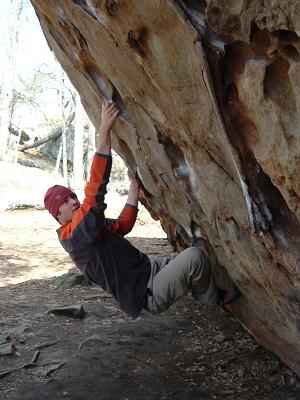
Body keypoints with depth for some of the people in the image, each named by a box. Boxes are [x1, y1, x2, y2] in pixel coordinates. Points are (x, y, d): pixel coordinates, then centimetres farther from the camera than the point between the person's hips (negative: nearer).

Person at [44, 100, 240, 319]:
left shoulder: (93, 225, 12)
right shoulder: (75, 233, -19)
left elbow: (123, 224, 24)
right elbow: (94, 193, -32)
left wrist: (134, 188, 19)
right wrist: (104, 131, -35)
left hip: (150, 269, 10)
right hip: (149, 296, -10)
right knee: (194, 257, -22)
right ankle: (215, 298, 5)